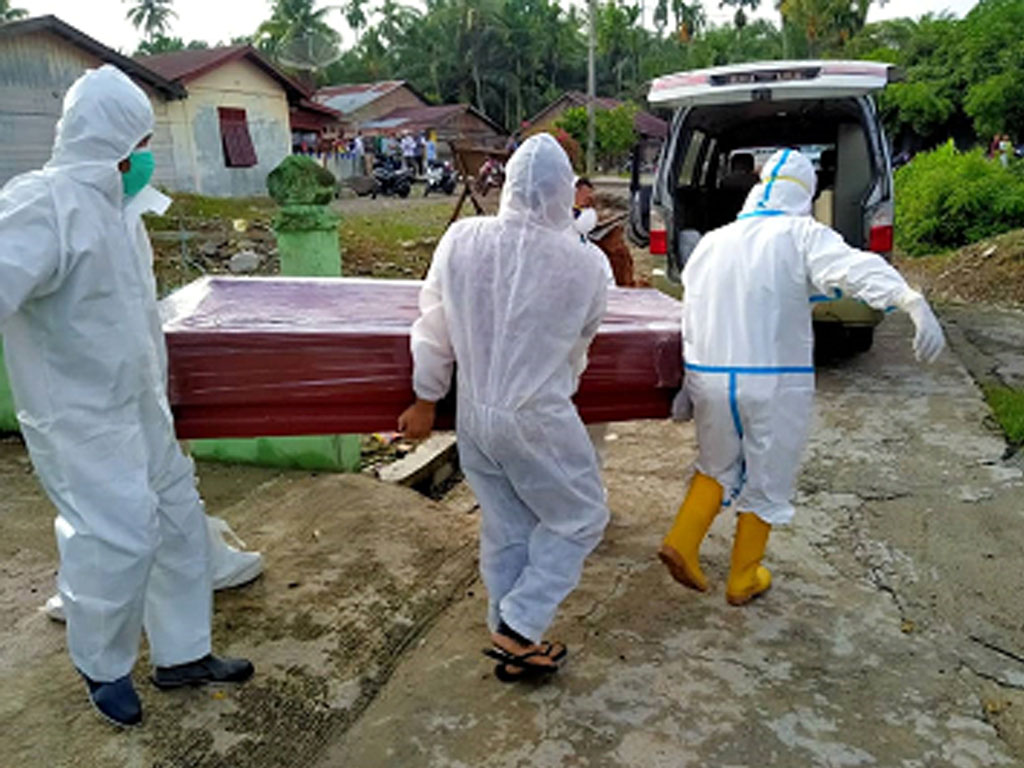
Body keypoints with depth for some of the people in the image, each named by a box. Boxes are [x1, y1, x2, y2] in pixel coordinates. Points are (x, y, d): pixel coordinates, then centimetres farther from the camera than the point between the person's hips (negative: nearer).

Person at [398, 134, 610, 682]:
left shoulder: (461, 240, -9)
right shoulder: (583, 264, -14)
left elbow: (433, 332, -2)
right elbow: (579, 346, 2)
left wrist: (425, 400, 11)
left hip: (474, 415, 5)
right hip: (538, 420, -4)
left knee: (503, 528, 18)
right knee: (579, 518, 17)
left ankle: (511, 641, 33)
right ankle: (518, 629, 14)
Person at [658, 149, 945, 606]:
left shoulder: (712, 243, 9)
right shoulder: (801, 235, -6)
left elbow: (691, 323, 11)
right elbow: (857, 269, -26)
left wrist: (690, 384, 17)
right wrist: (914, 302, -38)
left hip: (710, 376, 4)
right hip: (774, 381, -4)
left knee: (718, 466, 26)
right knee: (766, 482, 14)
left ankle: (681, 543, 14)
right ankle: (743, 580, 26)